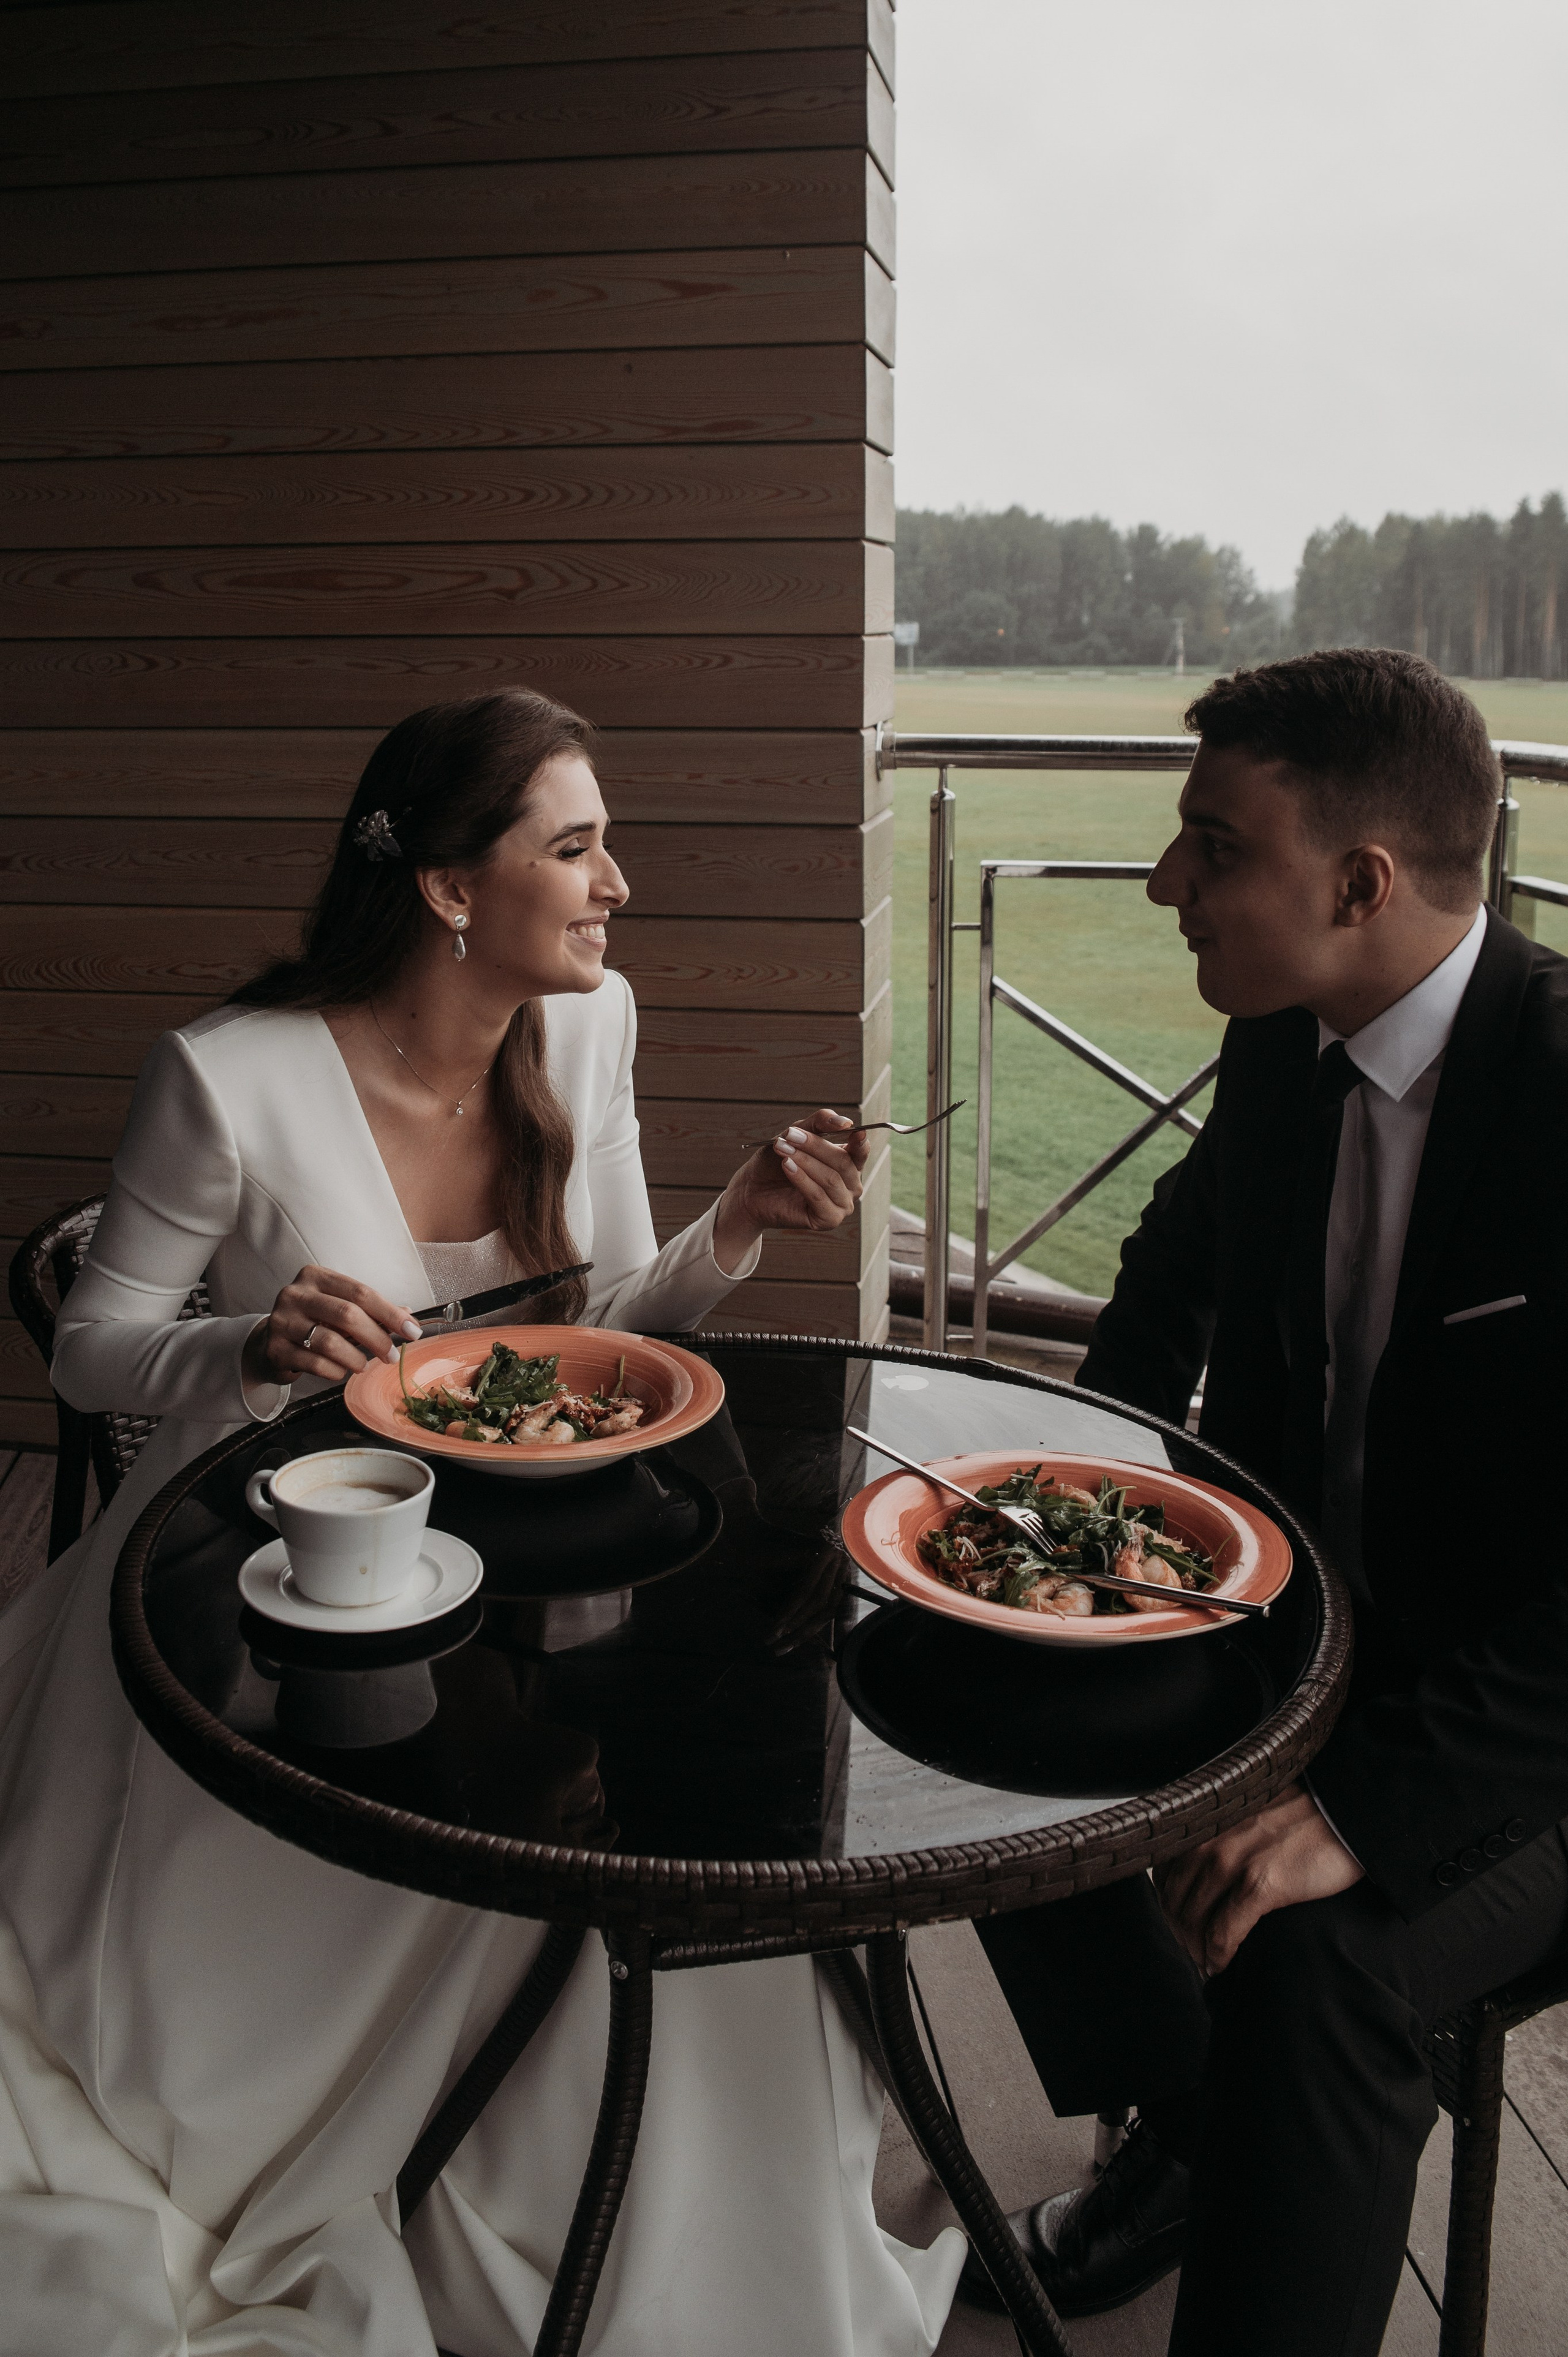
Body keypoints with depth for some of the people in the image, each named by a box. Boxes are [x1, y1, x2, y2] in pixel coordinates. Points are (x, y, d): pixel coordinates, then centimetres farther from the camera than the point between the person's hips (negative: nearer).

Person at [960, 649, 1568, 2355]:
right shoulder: (1285, 1057, -2)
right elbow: (1178, 1271, 18)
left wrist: (1379, 1800, -35)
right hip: (1301, 1630, 8)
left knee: (1318, 1943, -30)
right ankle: (1184, 2138, 25)